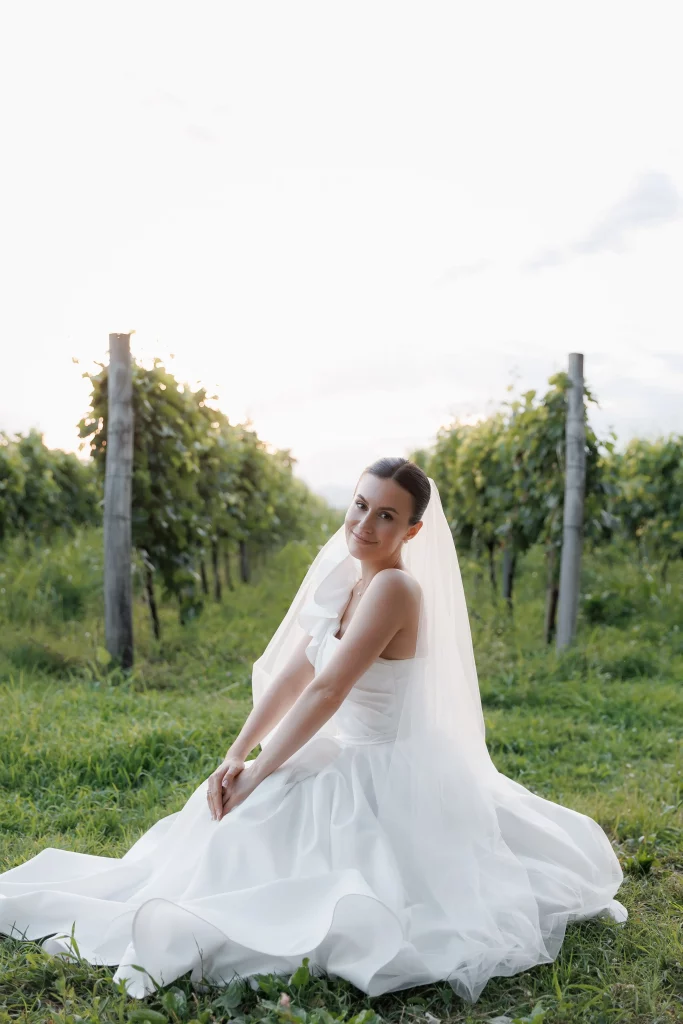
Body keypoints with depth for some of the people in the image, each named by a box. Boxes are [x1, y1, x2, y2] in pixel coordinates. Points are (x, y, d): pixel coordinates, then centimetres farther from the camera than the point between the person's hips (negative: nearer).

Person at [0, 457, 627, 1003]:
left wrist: (256, 778, -18)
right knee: (225, 832, 15)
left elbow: (326, 693, -25)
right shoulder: (341, 578, 4)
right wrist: (236, 757, -4)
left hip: (385, 777, -9)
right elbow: (291, 676, 5)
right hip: (342, 760, 9)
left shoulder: (395, 588, -23)